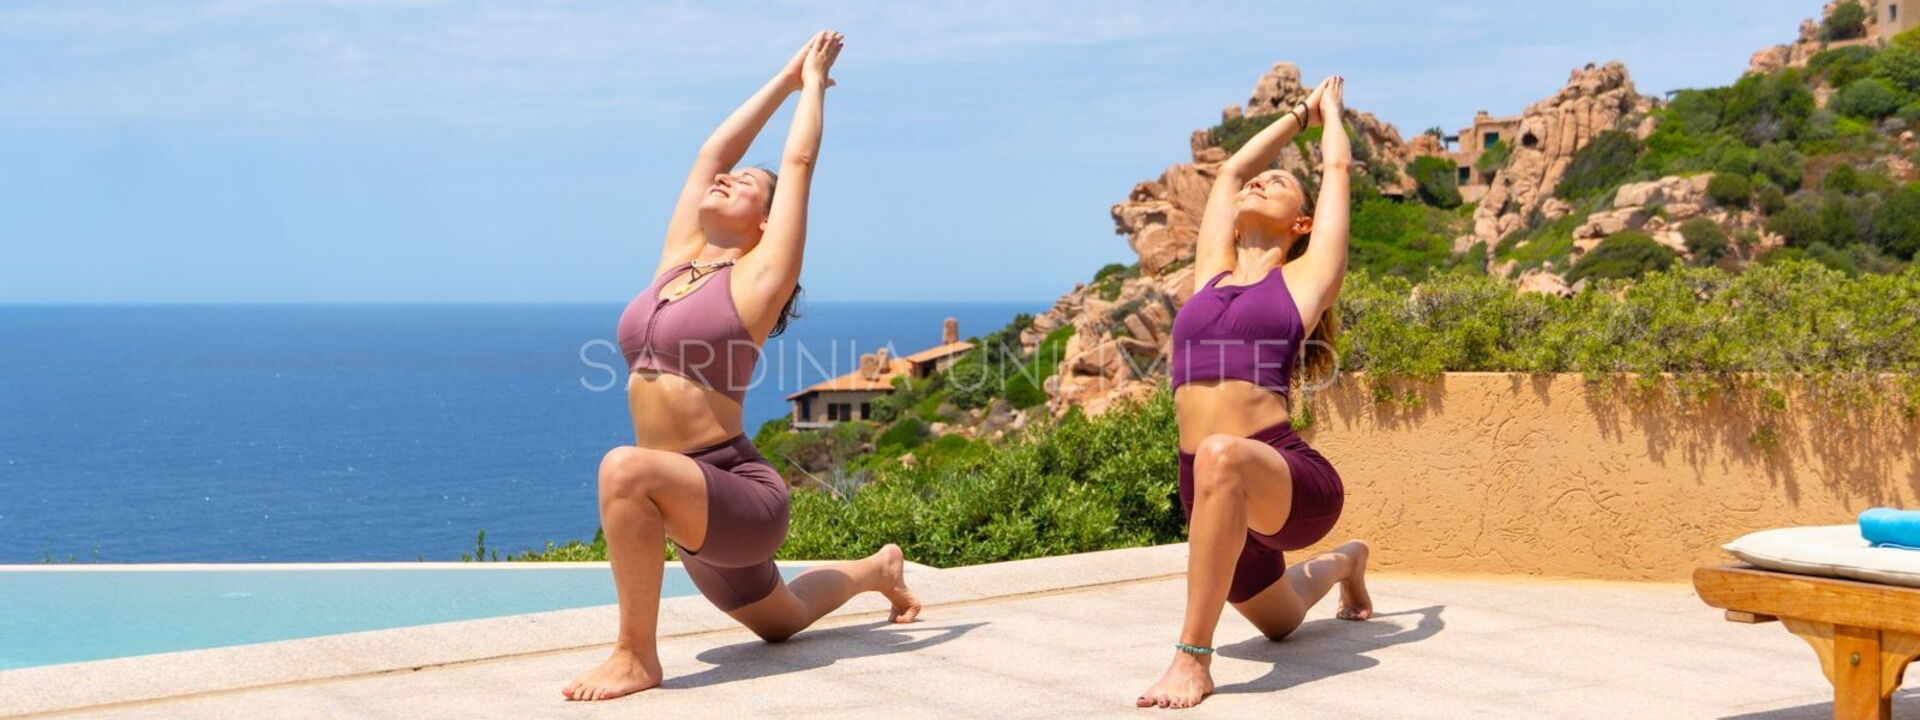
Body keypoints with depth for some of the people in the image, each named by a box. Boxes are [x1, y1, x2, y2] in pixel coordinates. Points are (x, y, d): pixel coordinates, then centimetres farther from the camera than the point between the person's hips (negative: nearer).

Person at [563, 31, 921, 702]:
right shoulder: (677, 262, 11)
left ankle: (636, 656, -24)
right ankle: (878, 569, 58)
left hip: (741, 496, -8)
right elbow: (712, 151, 15)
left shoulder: (758, 278, -6)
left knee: (626, 467, -37)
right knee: (779, 621, 30)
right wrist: (785, 79, 25)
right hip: (695, 508, 8)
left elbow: (798, 161, -2)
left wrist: (815, 83, 13)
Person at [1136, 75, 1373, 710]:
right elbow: (1232, 169, 29)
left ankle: (1193, 658, -36)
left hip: (1289, 476, -7)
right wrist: (1301, 111, 42)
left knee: (1222, 456, -41)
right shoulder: (1213, 275, 19)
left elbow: (1337, 167, 14)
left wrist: (1331, 108, 34)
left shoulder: (1304, 278, 7)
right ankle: (1341, 563, 62)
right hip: (1217, 490, 7)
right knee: (1281, 620, 28)